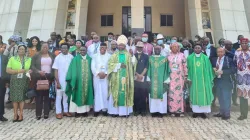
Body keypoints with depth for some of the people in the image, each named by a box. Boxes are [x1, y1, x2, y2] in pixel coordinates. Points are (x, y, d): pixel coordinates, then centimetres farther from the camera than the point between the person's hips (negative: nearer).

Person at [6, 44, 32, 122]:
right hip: (14, 81, 0)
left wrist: (29, 71, -11)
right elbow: (8, 70, 1)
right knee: (15, 98, -1)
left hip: (24, 81, 0)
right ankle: (15, 114, 10)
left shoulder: (29, 59, 9)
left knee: (22, 97, -1)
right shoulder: (12, 58, 7)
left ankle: (21, 114, 8)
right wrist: (18, 71, -11)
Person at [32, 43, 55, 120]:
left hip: (49, 77, 1)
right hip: (39, 77, -1)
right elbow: (32, 66, -1)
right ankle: (38, 114, 7)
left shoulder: (52, 55, 8)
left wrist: (53, 75, -2)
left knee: (47, 95, 3)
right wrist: (38, 71, -17)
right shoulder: (36, 55, 4)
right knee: (39, 95, 0)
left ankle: (46, 113, 11)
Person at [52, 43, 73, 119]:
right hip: (60, 81, -2)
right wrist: (57, 82, -10)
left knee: (66, 96, 13)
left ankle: (66, 111, 24)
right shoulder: (58, 57, -5)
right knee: (59, 96, 5)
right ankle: (58, 112, 14)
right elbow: (56, 71, -6)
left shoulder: (71, 57, -2)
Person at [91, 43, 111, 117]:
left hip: (106, 77, -1)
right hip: (96, 76, 1)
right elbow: (92, 67, 2)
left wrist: (105, 73, -12)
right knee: (97, 92, 1)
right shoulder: (95, 56, 10)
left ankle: (104, 109, 6)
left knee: (105, 92, -1)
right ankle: (97, 109, 5)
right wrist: (98, 73, -11)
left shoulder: (109, 56, 6)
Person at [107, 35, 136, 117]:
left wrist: (133, 62, -16)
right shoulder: (114, 55, 8)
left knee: (125, 93, 1)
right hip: (116, 78, -1)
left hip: (125, 77, 1)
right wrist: (119, 65, -14)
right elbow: (110, 64, -3)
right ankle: (115, 111, 4)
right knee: (115, 93, -1)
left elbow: (131, 66, 5)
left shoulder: (128, 55, 10)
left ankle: (125, 111, 7)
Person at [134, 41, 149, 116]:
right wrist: (137, 74, -6)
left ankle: (143, 110, 7)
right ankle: (136, 109, 9)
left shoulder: (146, 56, 7)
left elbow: (146, 67, 1)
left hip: (143, 78, -1)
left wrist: (141, 75, -10)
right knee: (136, 94, 1)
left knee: (143, 94, -1)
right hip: (135, 77, 1)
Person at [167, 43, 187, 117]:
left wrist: (185, 76, 2)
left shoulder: (182, 55, 3)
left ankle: (179, 110, 8)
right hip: (171, 77, 1)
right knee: (171, 93, -2)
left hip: (179, 77, -1)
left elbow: (185, 66, 4)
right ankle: (172, 109, 6)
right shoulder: (169, 56, 6)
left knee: (179, 92, 0)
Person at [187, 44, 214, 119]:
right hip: (194, 79, -1)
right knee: (195, 95, 4)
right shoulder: (190, 58, 3)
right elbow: (188, 68, 2)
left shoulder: (205, 58, 4)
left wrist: (210, 79, 1)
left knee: (204, 95, 3)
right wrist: (189, 78, -7)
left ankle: (203, 111, 11)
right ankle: (195, 111, 12)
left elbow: (208, 69, 5)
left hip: (203, 79, 1)